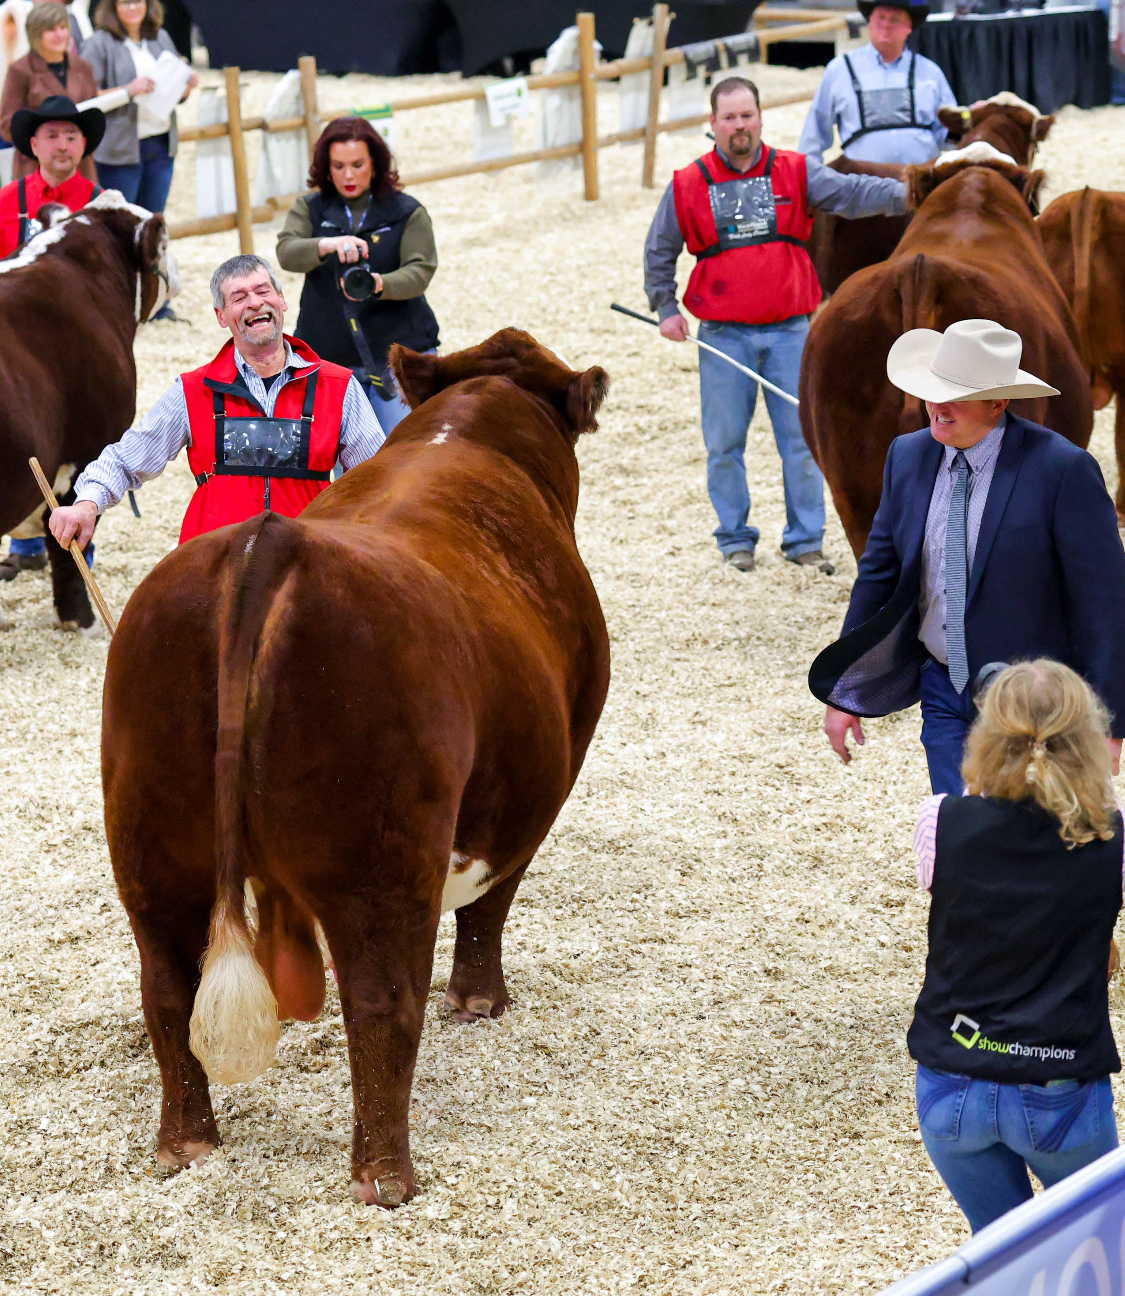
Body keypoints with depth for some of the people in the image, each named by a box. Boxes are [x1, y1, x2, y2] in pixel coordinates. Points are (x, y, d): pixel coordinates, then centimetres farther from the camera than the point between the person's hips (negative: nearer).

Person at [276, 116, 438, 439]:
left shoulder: (407, 212, 1)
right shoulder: (309, 209, 6)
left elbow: (419, 272, -11)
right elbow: (287, 253, -12)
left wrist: (378, 284, -33)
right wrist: (328, 245, -35)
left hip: (397, 353, -2)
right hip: (328, 358, 2)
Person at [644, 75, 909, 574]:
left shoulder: (796, 173, 3)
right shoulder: (688, 186, 3)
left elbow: (850, 192, -10)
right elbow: (659, 252, 13)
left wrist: (901, 194, -27)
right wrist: (665, 307, 6)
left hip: (789, 331, 0)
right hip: (723, 336, 0)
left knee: (801, 438, 1)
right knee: (724, 443, 5)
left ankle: (805, 538, 11)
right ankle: (735, 538, 18)